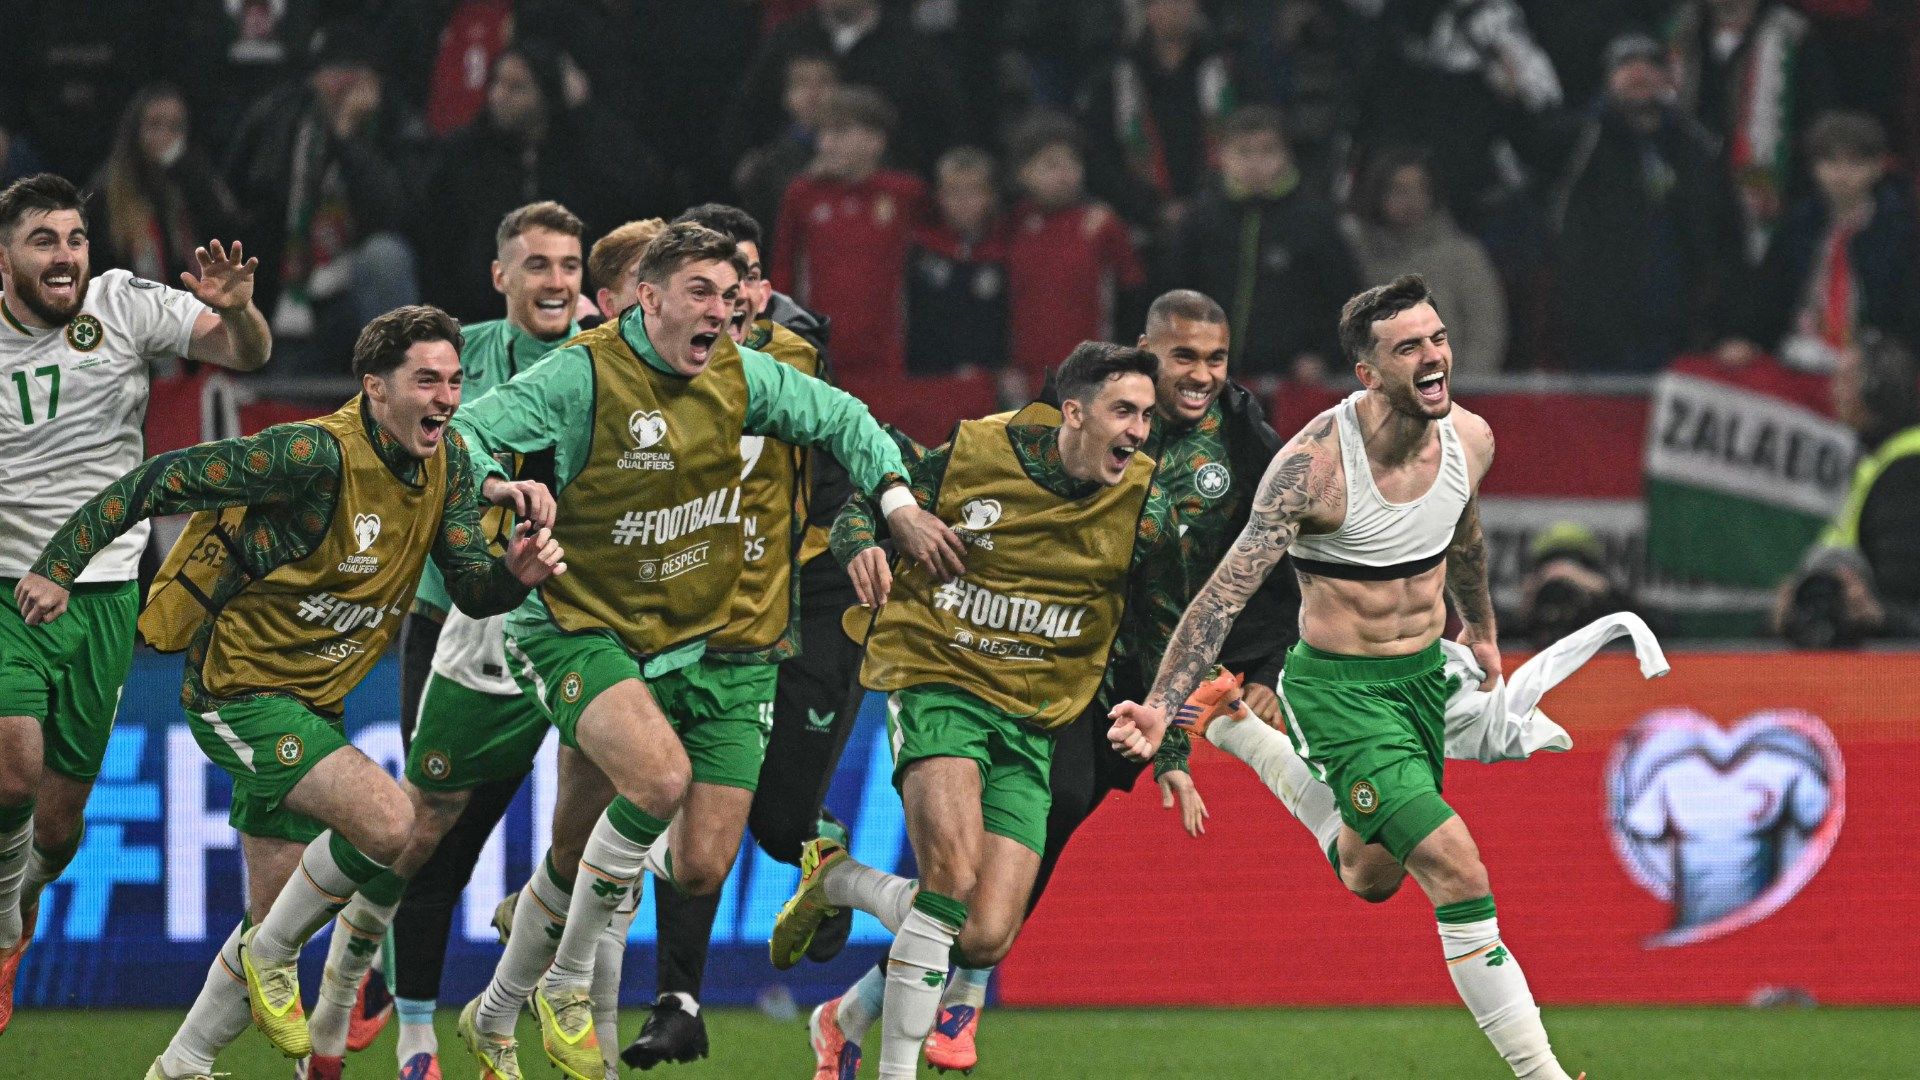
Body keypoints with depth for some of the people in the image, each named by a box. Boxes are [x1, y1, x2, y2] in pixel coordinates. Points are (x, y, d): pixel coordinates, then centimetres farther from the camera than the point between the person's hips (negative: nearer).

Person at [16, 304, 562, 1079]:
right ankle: (272, 957, -2)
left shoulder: (447, 464, 0)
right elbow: (161, 482, -20)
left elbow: (470, 589, 3)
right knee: (390, 822, -25)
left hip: (309, 707, 8)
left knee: (275, 922, 12)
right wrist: (59, 565, -18)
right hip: (241, 692, -8)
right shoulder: (316, 455, -24)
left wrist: (517, 573, -20)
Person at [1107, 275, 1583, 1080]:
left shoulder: (1468, 439, -6)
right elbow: (1229, 587, -25)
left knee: (1374, 878, 24)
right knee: (1459, 872, -19)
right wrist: (1161, 705, -33)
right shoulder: (1313, 464, -24)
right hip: (1339, 686, -7)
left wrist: (1481, 630, 33)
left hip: (1426, 676, 7)